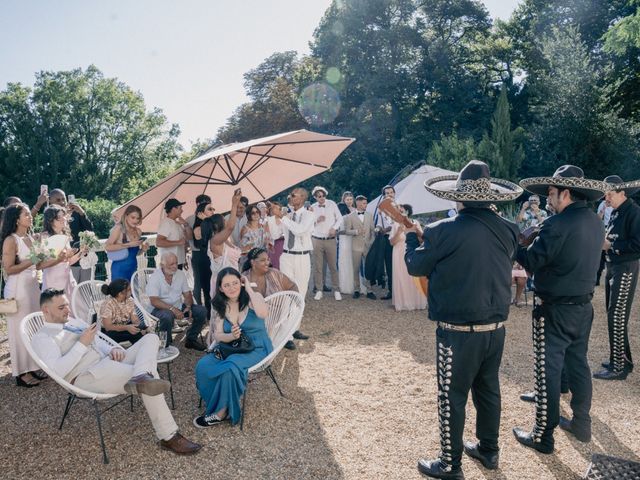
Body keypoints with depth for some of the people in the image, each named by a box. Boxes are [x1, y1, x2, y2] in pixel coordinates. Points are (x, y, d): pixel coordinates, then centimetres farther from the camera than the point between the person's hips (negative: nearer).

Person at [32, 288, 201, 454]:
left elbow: (98, 342, 22)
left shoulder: (75, 322, 25)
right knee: (150, 373, -27)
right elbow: (57, 371, -15)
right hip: (87, 377, -8)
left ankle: (141, 378, -43)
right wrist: (82, 344, -14)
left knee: (151, 338, -12)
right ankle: (169, 437, -27)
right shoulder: (42, 337, 1)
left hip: (110, 364, 8)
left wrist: (113, 349, -1)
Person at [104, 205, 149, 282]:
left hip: (133, 267, 6)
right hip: (120, 268, -6)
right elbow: (107, 247, -19)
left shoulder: (138, 231, 9)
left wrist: (143, 249, -1)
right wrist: (129, 245, -21)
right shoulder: (119, 228, -9)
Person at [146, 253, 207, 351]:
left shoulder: (180, 274, 3)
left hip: (179, 307, 5)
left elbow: (187, 294, 6)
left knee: (201, 310, -13)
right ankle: (165, 344, -13)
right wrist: (173, 309, -32)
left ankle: (191, 339, 5)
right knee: (167, 316, -39)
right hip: (161, 309, -5)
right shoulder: (154, 278, -13)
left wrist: (188, 306, -15)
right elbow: (154, 301, -21)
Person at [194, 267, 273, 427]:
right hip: (232, 347, 5)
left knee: (230, 368, -32)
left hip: (257, 349, -5)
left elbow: (263, 313, -32)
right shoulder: (220, 306, 4)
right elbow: (217, 335, 1)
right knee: (203, 366, -22)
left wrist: (249, 289, -23)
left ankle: (221, 412, -10)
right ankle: (217, 406, -6)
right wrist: (232, 336, -22)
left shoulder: (252, 298, -9)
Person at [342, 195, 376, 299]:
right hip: (356, 246, -2)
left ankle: (369, 290, 10)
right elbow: (347, 231, -3)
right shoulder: (350, 216, 0)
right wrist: (357, 231, -18)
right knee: (356, 269, 5)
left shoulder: (369, 215, 9)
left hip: (368, 246, 2)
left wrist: (373, 242, 2)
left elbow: (372, 230, 11)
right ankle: (357, 289, 18)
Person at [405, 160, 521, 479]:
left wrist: (411, 236, 13)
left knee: (452, 397, 8)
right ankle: (489, 451, 39)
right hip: (496, 327, 6)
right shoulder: (507, 230, -3)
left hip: (458, 331, -6)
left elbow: (415, 266, -6)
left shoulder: (444, 231, -19)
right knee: (488, 389, 21)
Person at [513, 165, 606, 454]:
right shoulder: (596, 222, 5)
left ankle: (543, 436, 14)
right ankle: (581, 424, 34)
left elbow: (530, 262, -19)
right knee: (578, 364, 20)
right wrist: (538, 240, 8)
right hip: (583, 305, 8)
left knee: (548, 370, 2)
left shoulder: (558, 224, -22)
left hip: (555, 309, -8)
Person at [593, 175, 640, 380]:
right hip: (612, 267, 9)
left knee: (617, 318, -6)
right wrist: (603, 242, 2)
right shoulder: (616, 212, 12)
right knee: (613, 316, 15)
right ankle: (622, 359, 28)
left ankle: (619, 367, 3)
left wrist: (611, 246, -17)